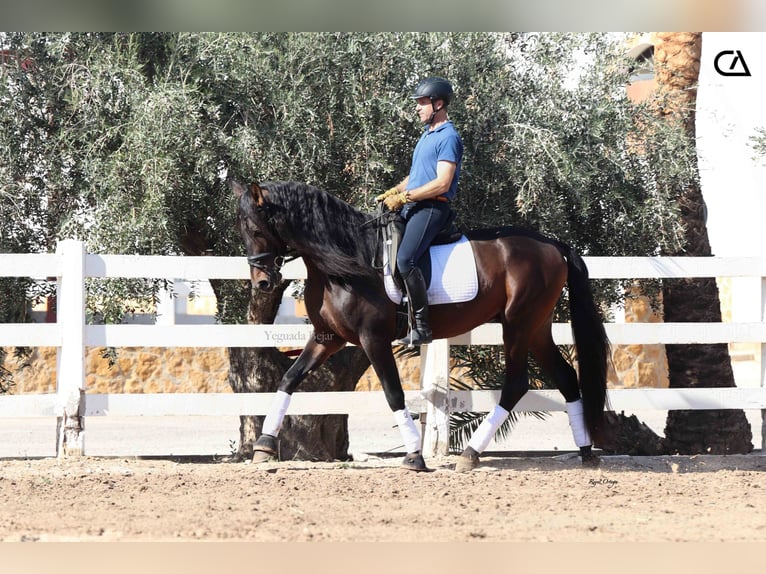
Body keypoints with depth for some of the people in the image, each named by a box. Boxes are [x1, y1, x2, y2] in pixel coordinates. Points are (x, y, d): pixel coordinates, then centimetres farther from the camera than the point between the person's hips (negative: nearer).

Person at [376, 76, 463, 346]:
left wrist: (404, 197, -17)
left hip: (431, 208, -11)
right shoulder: (427, 135, 21)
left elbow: (441, 184, -19)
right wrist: (393, 192, 11)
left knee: (406, 259, -27)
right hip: (411, 206, 11)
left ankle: (422, 326, -25)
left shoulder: (448, 138, -10)